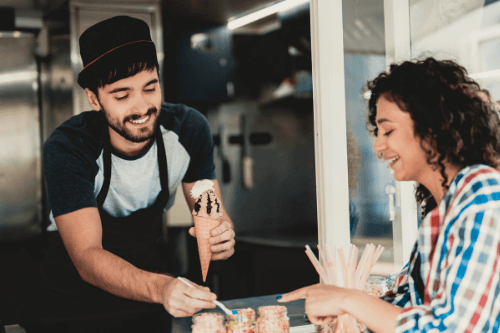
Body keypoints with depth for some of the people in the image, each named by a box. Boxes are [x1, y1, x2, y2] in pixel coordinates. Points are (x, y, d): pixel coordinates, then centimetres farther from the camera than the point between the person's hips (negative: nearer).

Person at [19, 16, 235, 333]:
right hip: (75, 288, -1)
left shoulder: (189, 129, -15)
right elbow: (87, 258, -32)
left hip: (147, 266, 2)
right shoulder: (67, 149, -25)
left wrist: (221, 234, -33)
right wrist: (160, 288, -50)